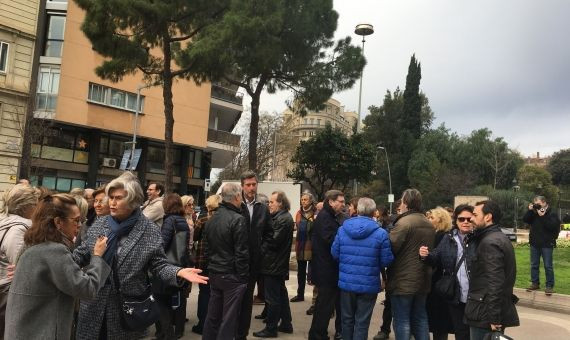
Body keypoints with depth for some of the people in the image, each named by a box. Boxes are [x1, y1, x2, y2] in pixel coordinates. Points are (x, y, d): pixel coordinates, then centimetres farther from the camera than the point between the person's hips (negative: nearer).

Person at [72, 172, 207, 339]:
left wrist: (178, 272, -26)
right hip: (93, 305, 3)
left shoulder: (150, 231, -8)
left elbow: (158, 265, -8)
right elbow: (82, 255, 9)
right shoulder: (98, 226, 3)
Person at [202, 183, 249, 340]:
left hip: (214, 274, 7)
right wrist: (244, 277, -10)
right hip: (232, 276, -7)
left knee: (212, 316, 16)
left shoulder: (212, 219, 7)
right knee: (228, 319, 2)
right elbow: (241, 253, -17)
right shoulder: (238, 219, -17)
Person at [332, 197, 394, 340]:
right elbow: (387, 260, -9)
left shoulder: (342, 229, -4)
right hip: (369, 285, -3)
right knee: (362, 323, 8)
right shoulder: (380, 233, -14)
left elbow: (335, 253, 2)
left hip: (346, 282, 3)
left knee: (347, 319, 19)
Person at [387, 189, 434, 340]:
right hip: (423, 280, 8)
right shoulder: (429, 224, 11)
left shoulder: (404, 222, -18)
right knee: (420, 318, 17)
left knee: (402, 320, 1)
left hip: (403, 280, -8)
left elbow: (389, 248, -19)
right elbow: (432, 251, 17)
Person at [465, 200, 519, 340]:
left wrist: (494, 319, -22)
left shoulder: (490, 242, -18)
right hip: (499, 309, 10)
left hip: (486, 314, -10)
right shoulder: (500, 238, 14)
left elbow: (495, 283, -24)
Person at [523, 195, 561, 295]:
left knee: (548, 266, -1)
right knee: (534, 265, 11)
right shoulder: (534, 213, 9)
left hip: (547, 244, -5)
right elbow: (525, 220, -1)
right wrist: (530, 211, -11)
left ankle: (549, 286, 6)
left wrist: (542, 216, -23)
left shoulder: (552, 214, -7)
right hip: (535, 243, 5)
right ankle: (535, 283, 20)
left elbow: (552, 226, -20)